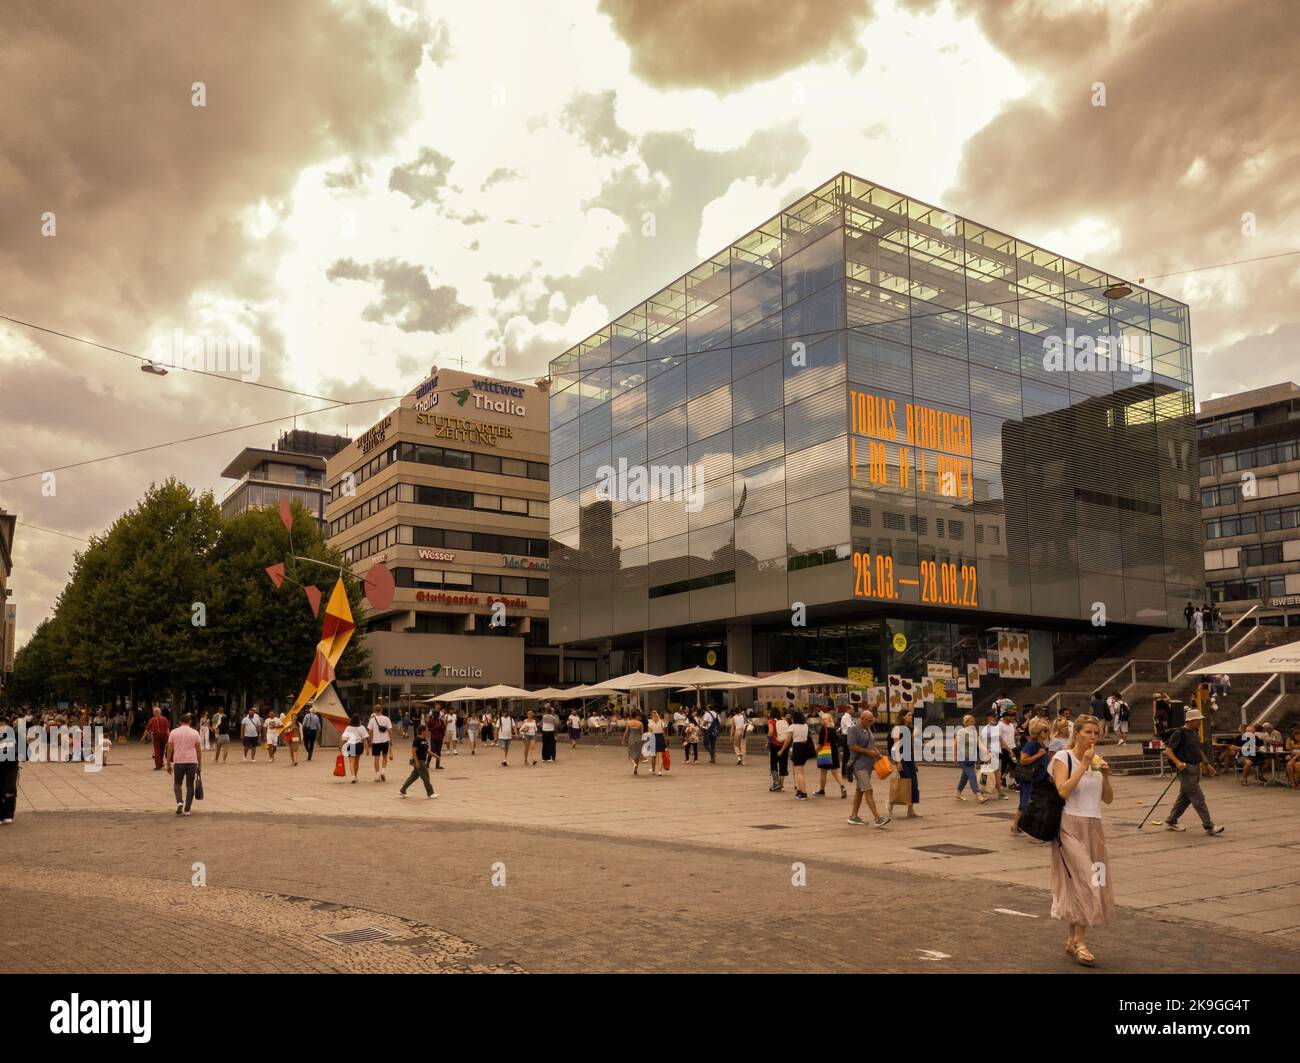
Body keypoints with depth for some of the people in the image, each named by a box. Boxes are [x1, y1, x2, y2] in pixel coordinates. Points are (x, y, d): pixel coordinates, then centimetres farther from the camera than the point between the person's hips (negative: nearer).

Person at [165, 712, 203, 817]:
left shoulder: (173, 732, 1)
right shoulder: (195, 733, 1)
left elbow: (169, 749, 0)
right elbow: (199, 750, 3)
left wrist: (168, 764, 8)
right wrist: (200, 764, 10)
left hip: (178, 762, 0)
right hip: (192, 762, 0)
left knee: (177, 783, 16)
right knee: (190, 785, 8)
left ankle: (179, 802, -8)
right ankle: (187, 809, 5)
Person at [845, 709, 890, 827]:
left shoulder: (868, 730, 17)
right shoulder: (853, 729, -10)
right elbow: (852, 746, -17)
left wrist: (876, 751, 5)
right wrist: (868, 752, -17)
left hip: (868, 764, 9)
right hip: (859, 765, -9)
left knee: (859, 790, 13)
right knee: (868, 791, -13)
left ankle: (853, 816, 20)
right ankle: (877, 818, -17)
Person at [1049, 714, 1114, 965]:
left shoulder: (1097, 759, 11)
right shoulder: (1063, 757, -7)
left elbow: (1108, 799, 11)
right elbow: (1063, 791, -20)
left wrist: (1105, 776, -5)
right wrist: (1083, 765, -18)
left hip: (1093, 827, 6)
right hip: (1071, 826, -6)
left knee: (1094, 883, 8)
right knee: (1084, 882, -12)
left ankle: (1071, 940, 19)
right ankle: (1078, 942, -4)